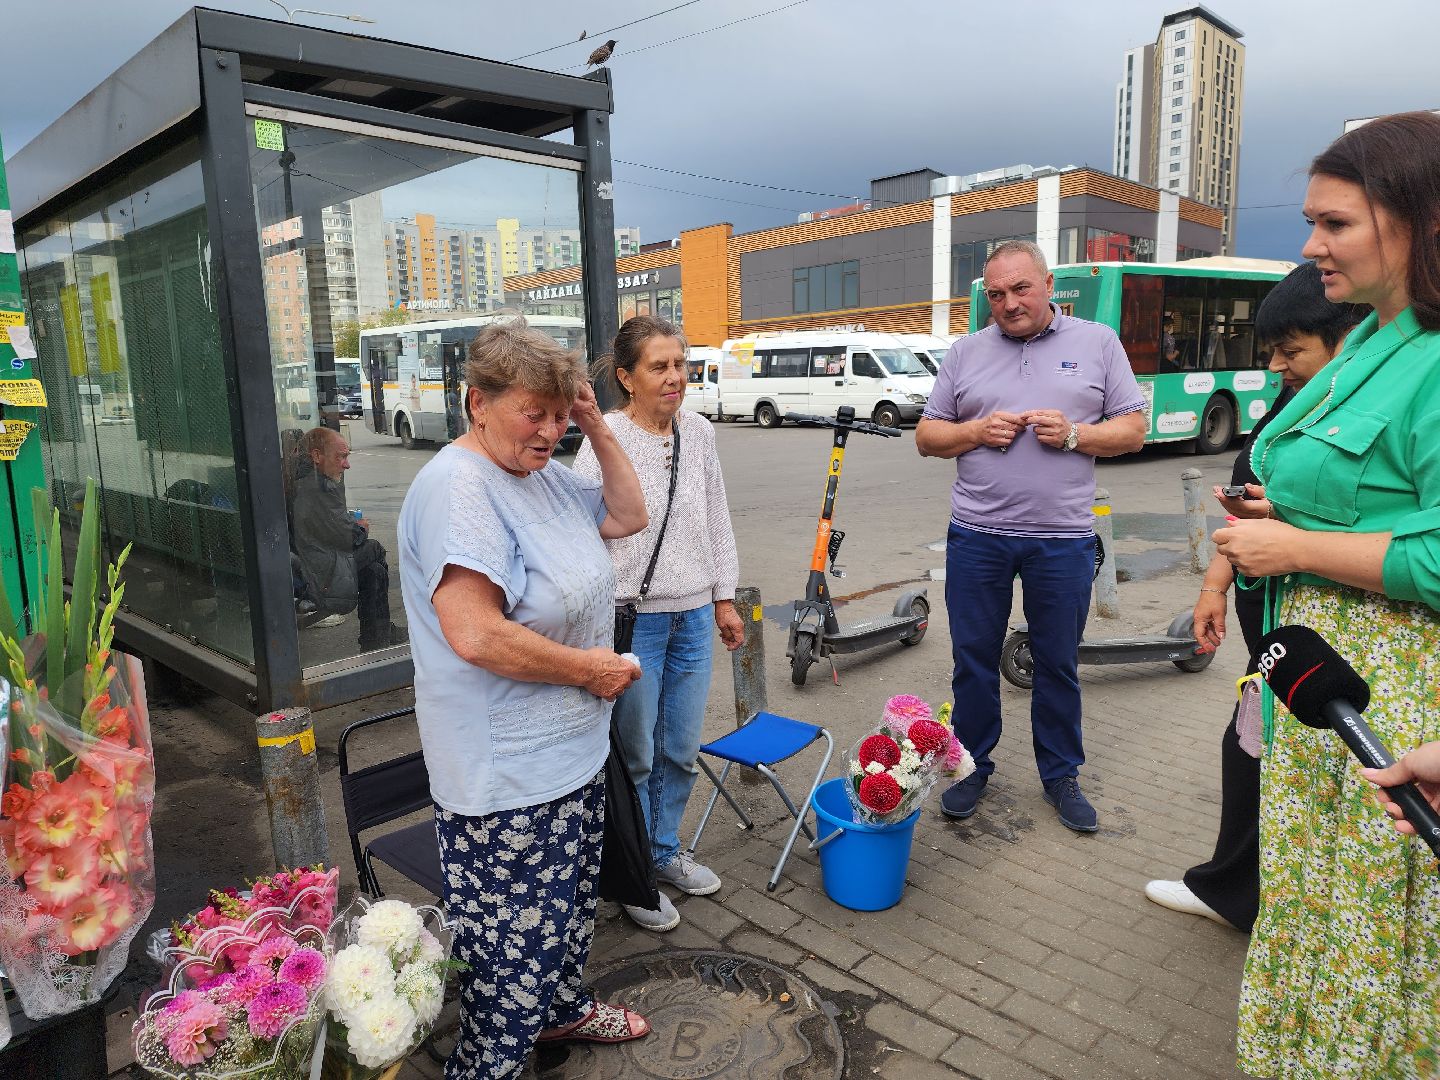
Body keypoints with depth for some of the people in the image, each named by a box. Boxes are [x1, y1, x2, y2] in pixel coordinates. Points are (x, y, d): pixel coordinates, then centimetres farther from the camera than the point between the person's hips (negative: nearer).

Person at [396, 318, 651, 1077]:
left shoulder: (542, 472, 7)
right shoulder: (458, 487, -23)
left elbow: (628, 517, 17)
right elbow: (477, 636, -31)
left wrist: (598, 430, 3)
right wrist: (587, 668, -19)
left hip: (572, 751, 10)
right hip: (506, 779, -10)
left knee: (570, 905, 27)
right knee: (513, 944, 5)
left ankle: (561, 1007, 50)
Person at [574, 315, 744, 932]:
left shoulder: (699, 432, 5)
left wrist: (724, 599, 15)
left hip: (693, 615, 6)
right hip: (633, 618, -5)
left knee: (681, 751, 16)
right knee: (637, 757, 7)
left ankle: (665, 852, 39)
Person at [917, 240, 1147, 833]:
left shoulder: (1098, 343, 5)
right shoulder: (966, 351, 8)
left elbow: (1133, 430, 4)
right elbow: (926, 436, 9)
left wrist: (1072, 434, -13)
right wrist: (977, 431, -10)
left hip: (1062, 539, -1)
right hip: (977, 536, 1)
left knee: (1058, 664, 11)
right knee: (973, 660, 9)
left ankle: (1061, 774, 28)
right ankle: (973, 766, 27)